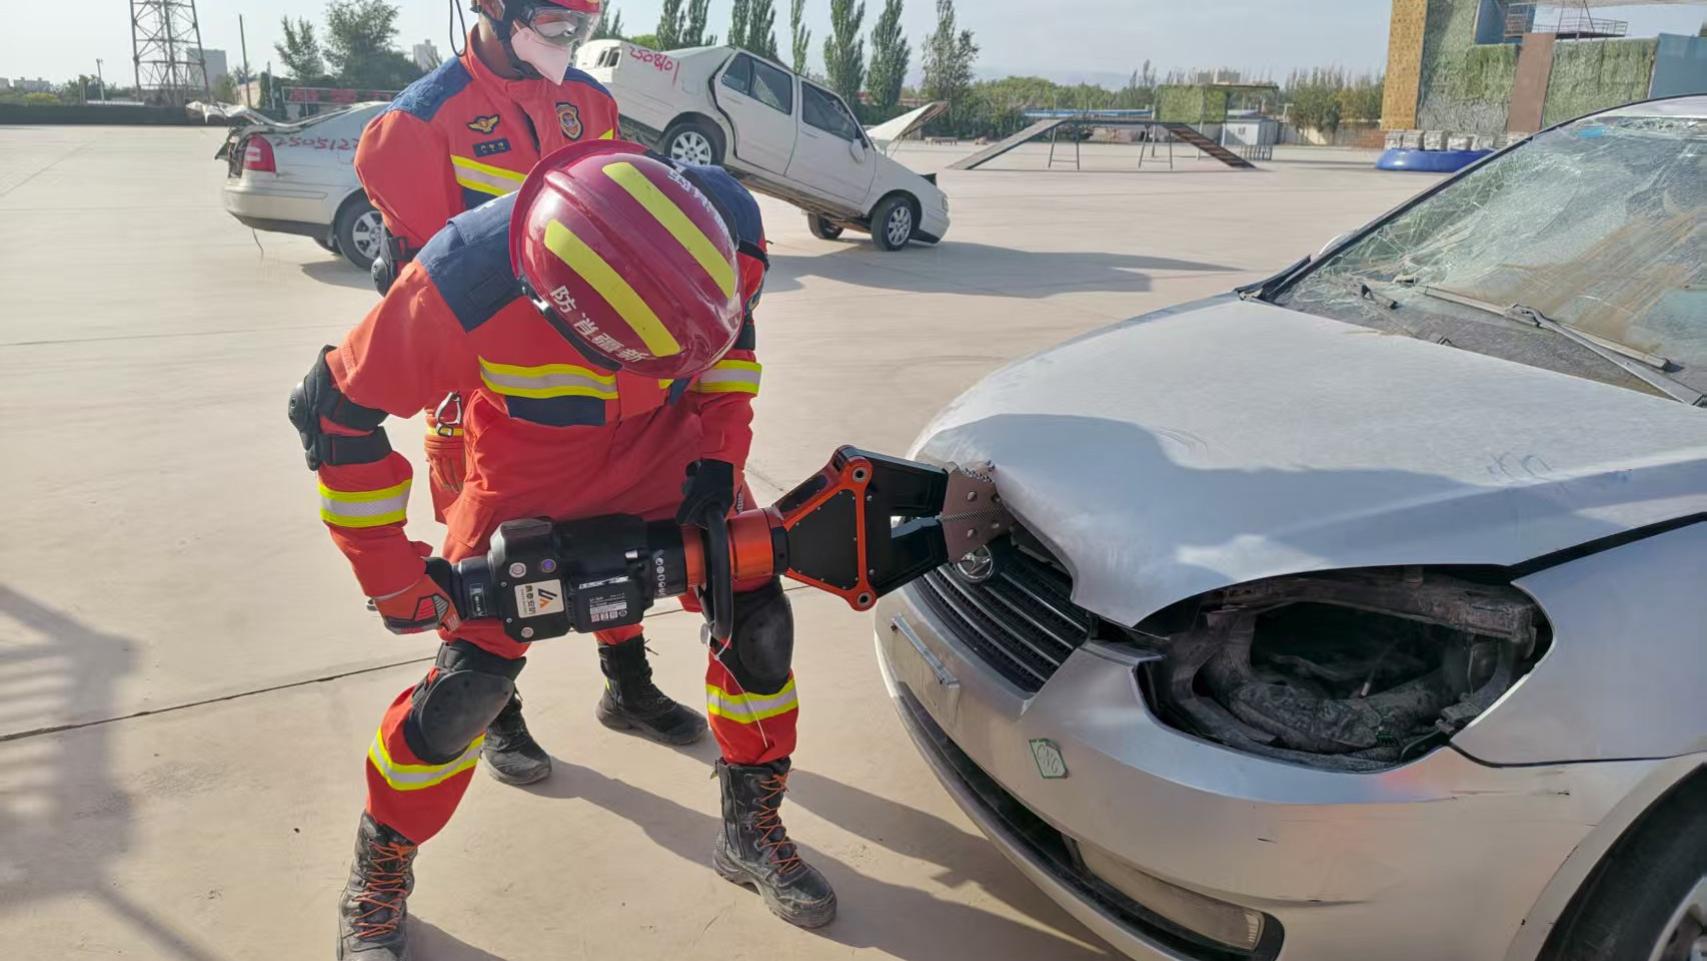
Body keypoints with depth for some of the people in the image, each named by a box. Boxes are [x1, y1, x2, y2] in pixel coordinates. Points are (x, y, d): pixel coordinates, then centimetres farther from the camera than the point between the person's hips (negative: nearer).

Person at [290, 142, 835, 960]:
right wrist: (390, 574, -16)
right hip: (530, 478, -3)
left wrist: (721, 449, -11)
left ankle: (752, 832, 22)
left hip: (665, 451, 4)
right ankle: (378, 877, 21)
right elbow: (336, 409, -21)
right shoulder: (465, 284, -37)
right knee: (471, 678, -7)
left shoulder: (728, 222, -28)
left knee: (759, 623, -3)